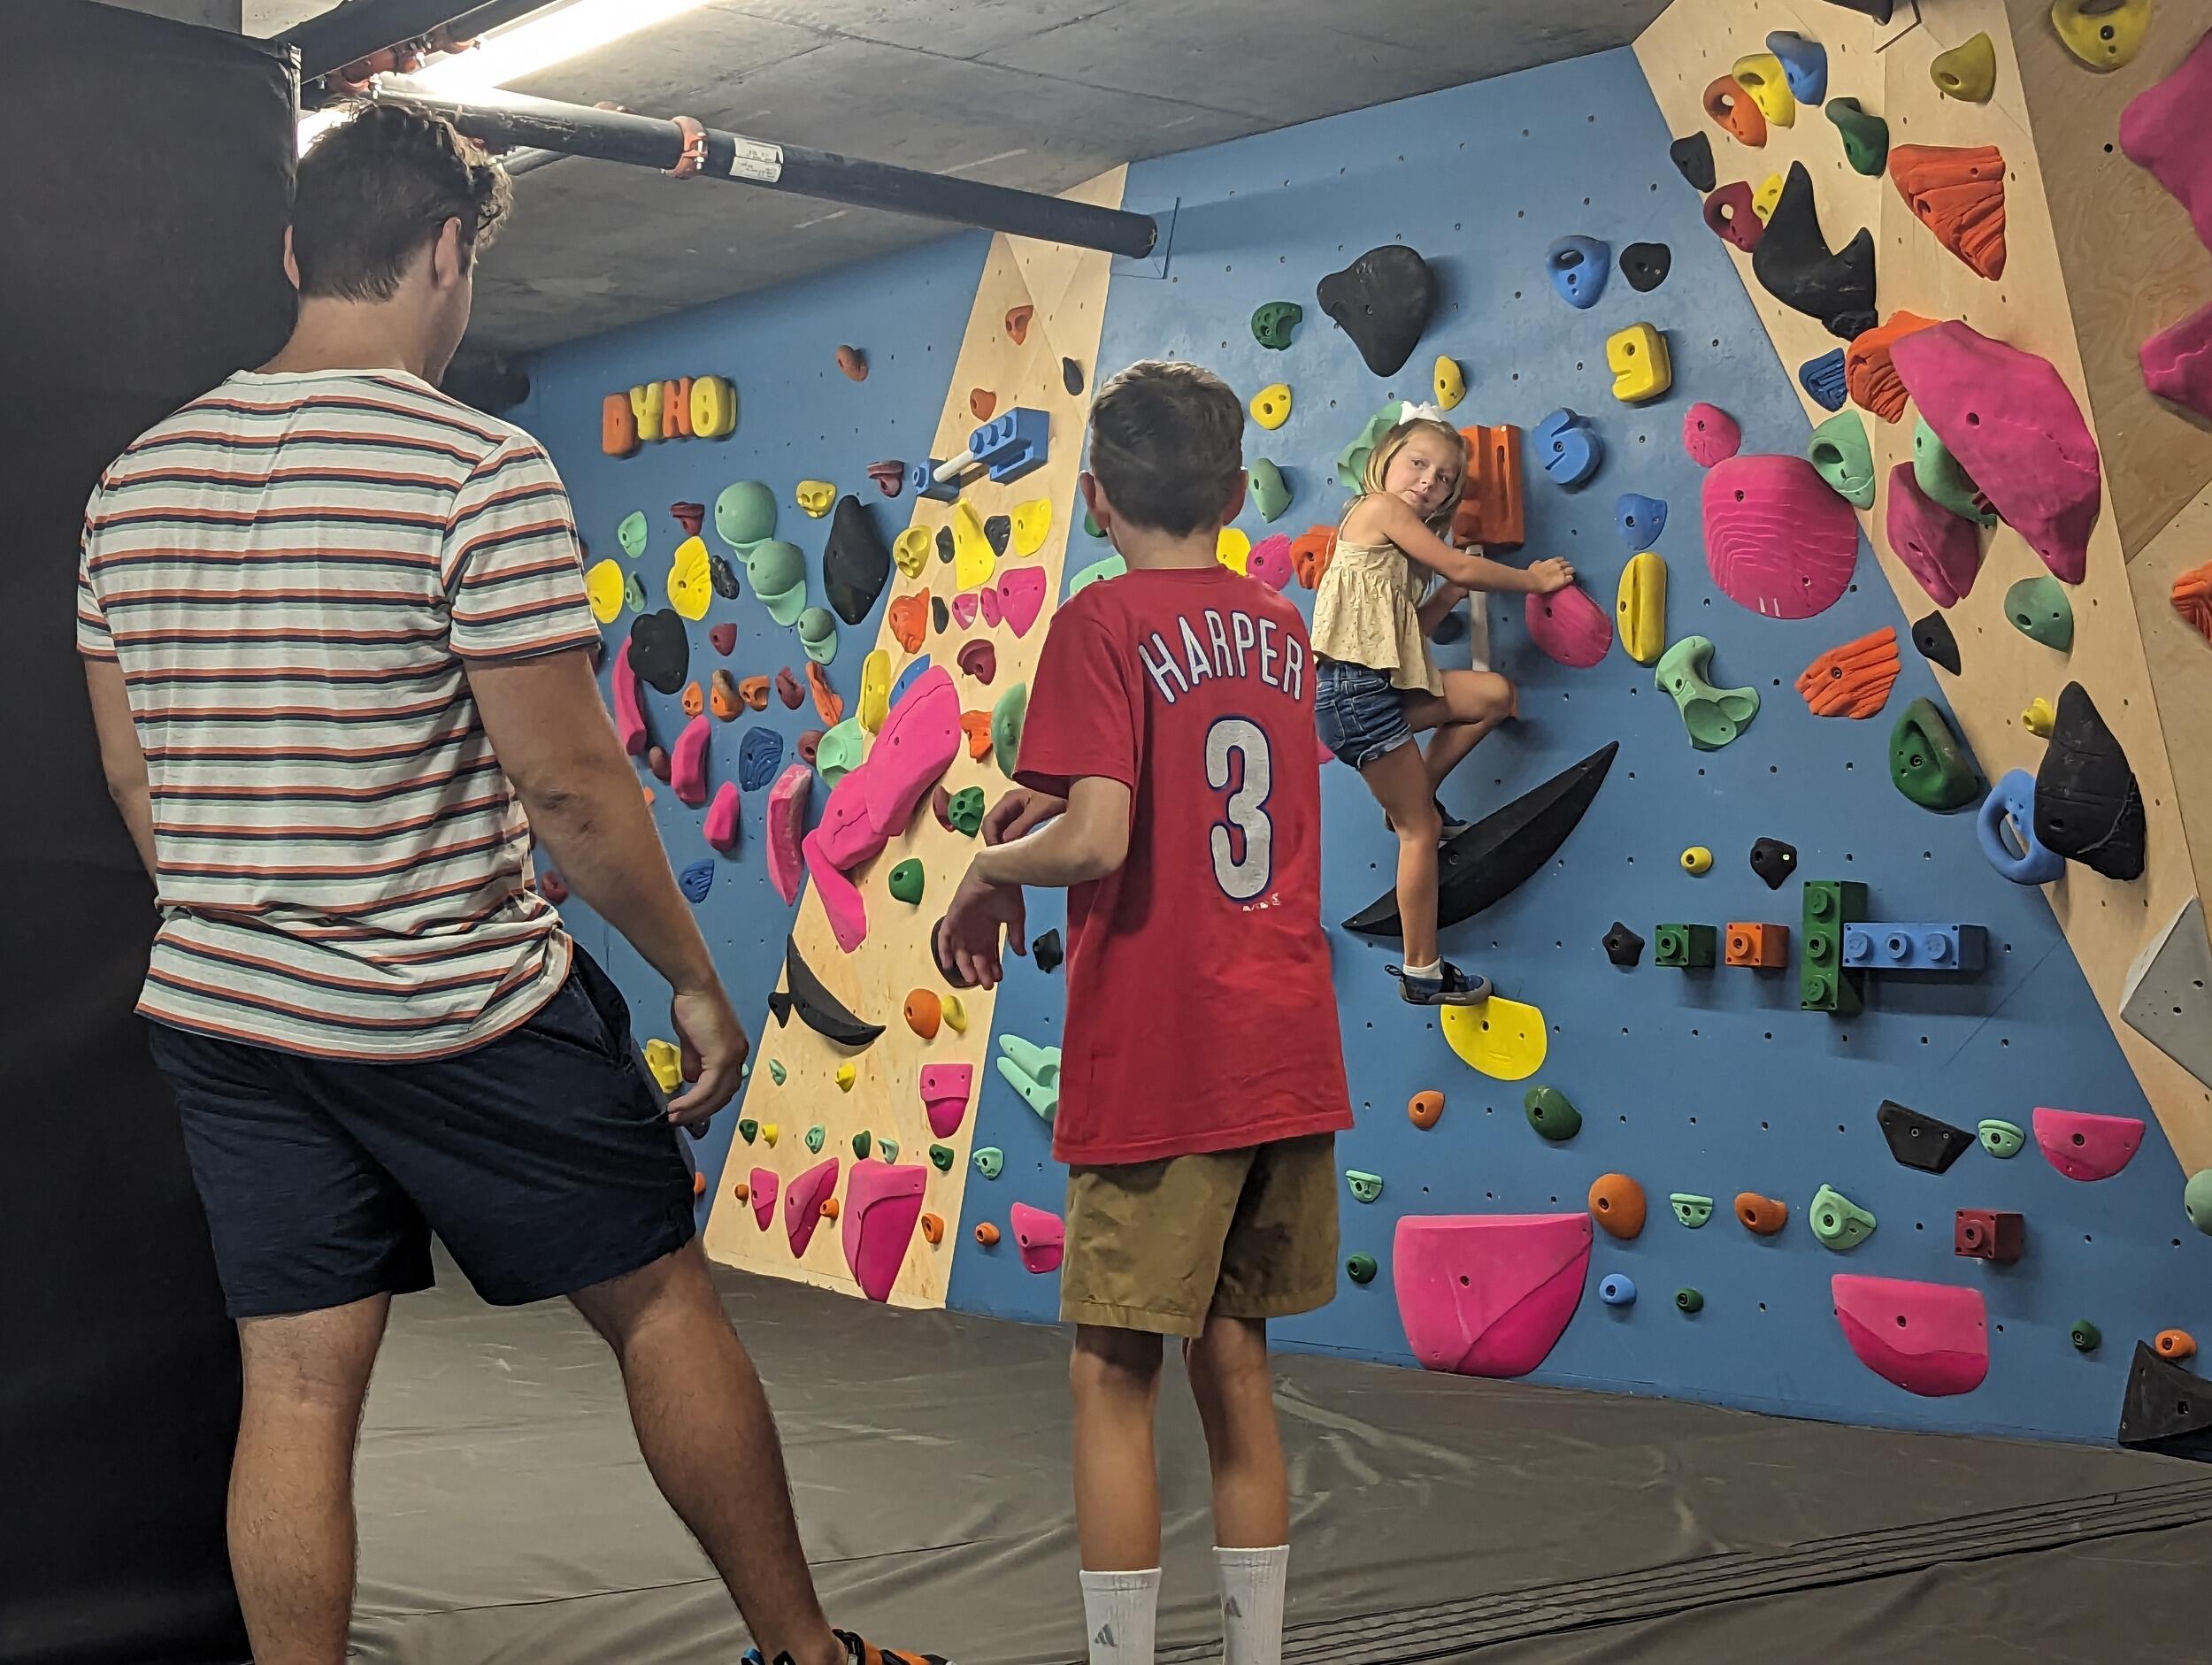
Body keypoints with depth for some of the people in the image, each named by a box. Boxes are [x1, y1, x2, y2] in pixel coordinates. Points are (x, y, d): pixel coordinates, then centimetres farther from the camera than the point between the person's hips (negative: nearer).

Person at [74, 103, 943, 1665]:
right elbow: (569, 787, -16)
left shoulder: (138, 479, 5)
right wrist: (697, 979, -4)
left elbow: (133, 777, 12)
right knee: (661, 1302, 11)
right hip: (462, 1014, -5)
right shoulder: (482, 469, -15)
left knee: (297, 1391, 9)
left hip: (220, 1010, 5)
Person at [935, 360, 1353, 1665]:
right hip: (1289, 1058, 7)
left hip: (1157, 1066, -6)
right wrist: (1062, 794, 19)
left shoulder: (1103, 625, -9)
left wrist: (989, 871, -1)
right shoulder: (1283, 629, 12)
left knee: (1115, 1375, 3)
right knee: (1235, 1362, 15)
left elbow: (1099, 841, -19)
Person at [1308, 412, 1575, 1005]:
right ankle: (1422, 973, 6)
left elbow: (1410, 628, 17)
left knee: (1494, 694, 12)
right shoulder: (1381, 507, -5)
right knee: (1420, 830, -2)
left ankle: (1416, 798, 18)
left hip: (1388, 684, 9)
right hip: (1355, 689, -9)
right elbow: (1462, 567, -6)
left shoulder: (1396, 536, 21)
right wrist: (1534, 579, 8)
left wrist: (1451, 593, 5)